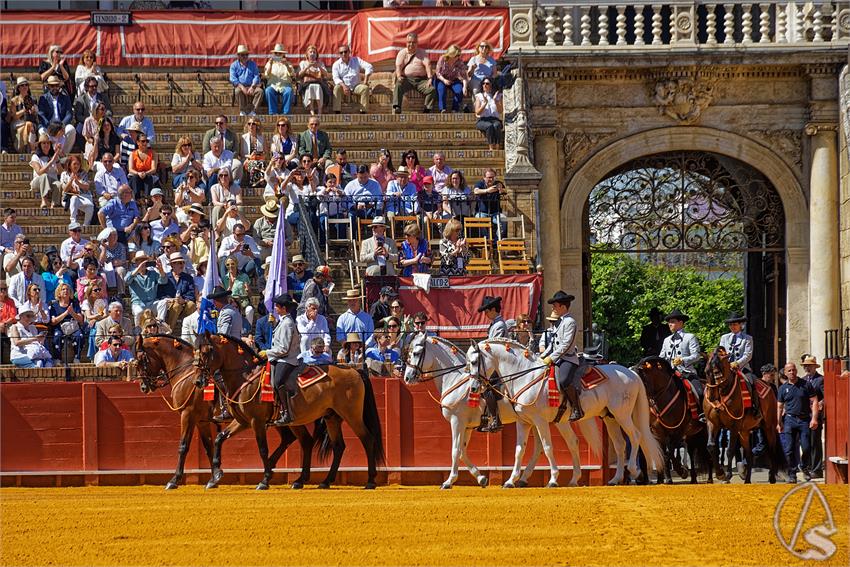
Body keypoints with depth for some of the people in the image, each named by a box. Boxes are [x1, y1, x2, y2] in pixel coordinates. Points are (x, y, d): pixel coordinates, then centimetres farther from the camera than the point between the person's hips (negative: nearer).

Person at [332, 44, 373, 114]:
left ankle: (363, 111, -27)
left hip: (356, 87, 1)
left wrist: (365, 81, -15)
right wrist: (343, 86, -30)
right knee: (337, 88, -33)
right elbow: (336, 78, -10)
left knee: (365, 88, -28)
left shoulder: (356, 60, 5)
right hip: (344, 87, -1)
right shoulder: (336, 64, 2)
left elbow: (368, 67, -2)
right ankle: (337, 112, -37)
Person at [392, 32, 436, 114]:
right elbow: (398, 66, 1)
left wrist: (430, 78, -17)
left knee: (432, 89, -25)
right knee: (398, 86, -33)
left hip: (421, 79, 1)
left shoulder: (422, 52, 14)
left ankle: (427, 110, -26)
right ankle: (396, 107, -45)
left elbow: (427, 65, 0)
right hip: (406, 79, -1)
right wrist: (399, 76, -21)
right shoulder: (402, 53, 14)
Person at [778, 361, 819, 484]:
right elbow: (780, 406, 12)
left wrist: (814, 418, -9)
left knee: (806, 447, -5)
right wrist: (779, 423, 6)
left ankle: (804, 467, 21)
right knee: (789, 448, -5)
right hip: (789, 419, 1)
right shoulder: (783, 388, 8)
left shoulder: (806, 385, 3)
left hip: (804, 419, -1)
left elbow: (814, 401, 0)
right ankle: (792, 473, 5)